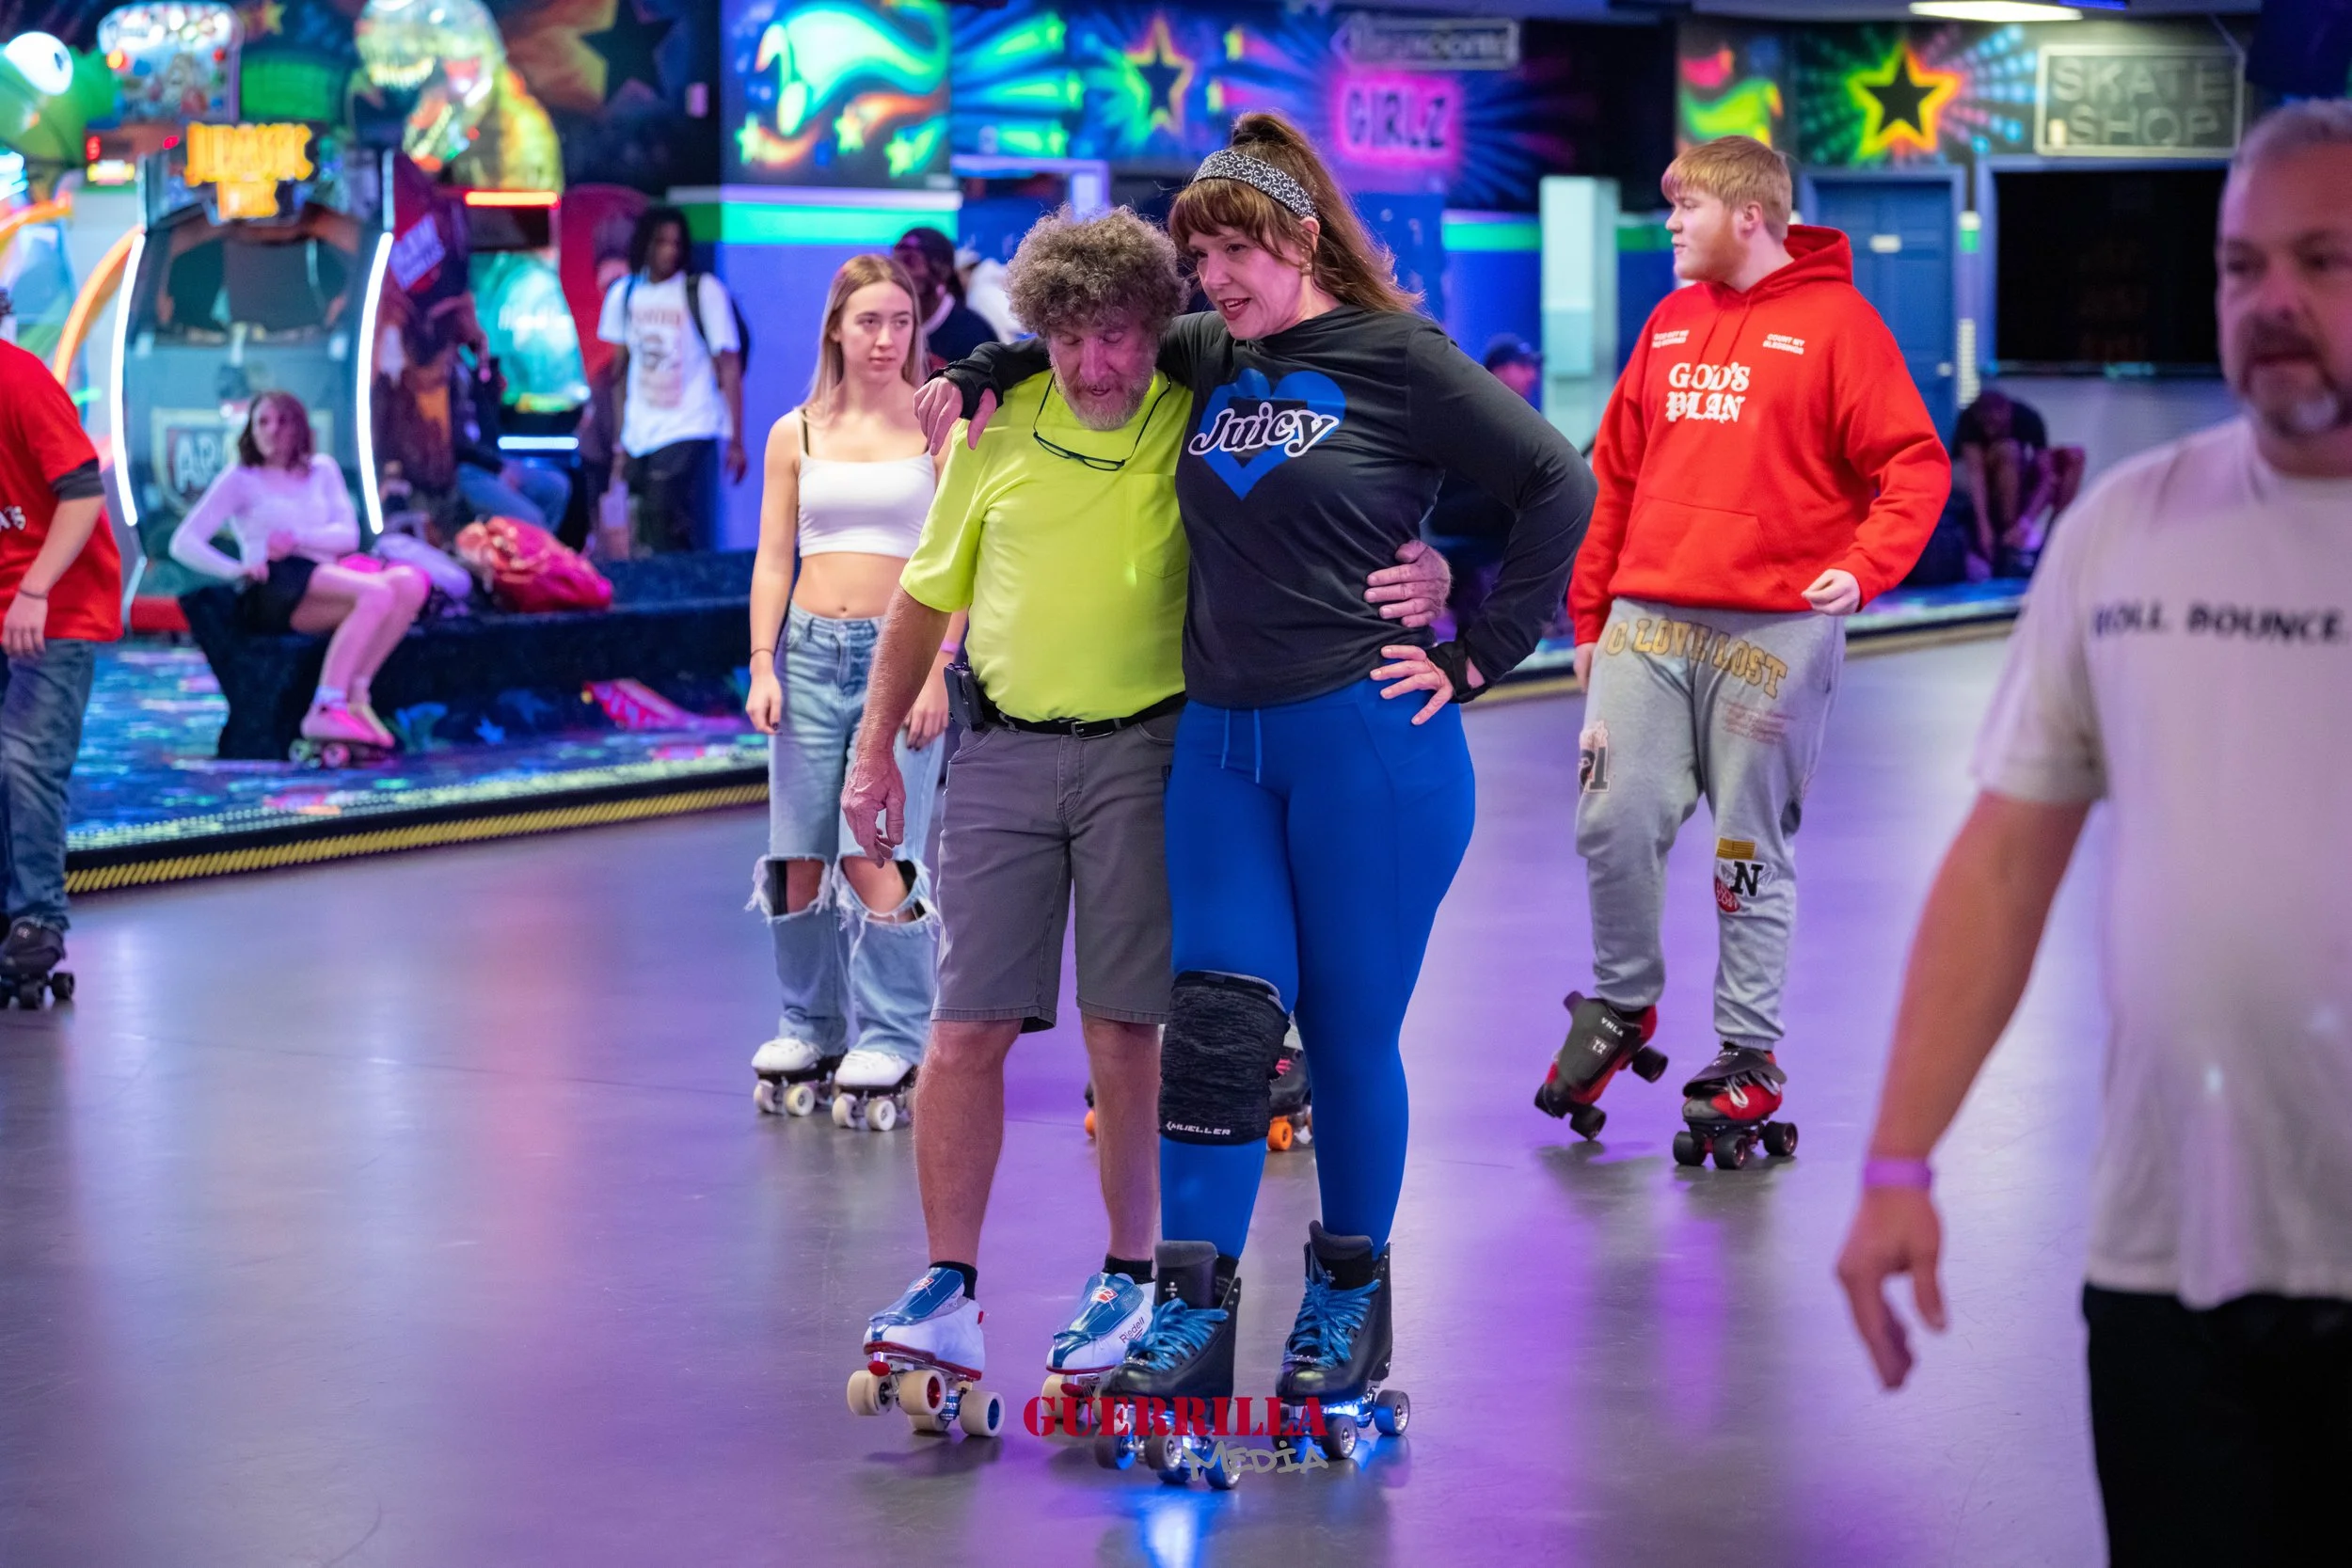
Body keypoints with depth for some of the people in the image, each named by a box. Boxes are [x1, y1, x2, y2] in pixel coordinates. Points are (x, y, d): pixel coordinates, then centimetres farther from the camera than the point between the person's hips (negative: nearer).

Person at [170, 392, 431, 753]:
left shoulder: (322, 470, 23)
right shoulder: (240, 479, 11)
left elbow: (348, 535, 9)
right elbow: (183, 543, 2)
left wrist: (298, 537, -10)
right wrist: (236, 570, -15)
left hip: (327, 577, 5)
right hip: (276, 588, -5)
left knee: (411, 582, -26)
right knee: (377, 592, -34)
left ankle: (355, 695, -29)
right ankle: (323, 710, -42)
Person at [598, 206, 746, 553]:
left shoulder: (704, 291, -6)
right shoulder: (624, 293, 7)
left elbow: (729, 368, -6)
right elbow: (621, 368, 14)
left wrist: (735, 441, -10)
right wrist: (620, 437, 9)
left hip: (688, 433, -5)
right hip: (639, 437, 5)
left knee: (663, 525, -19)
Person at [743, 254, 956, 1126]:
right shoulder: (795, 435, 9)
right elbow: (772, 560, 10)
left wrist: (936, 671, -11)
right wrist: (763, 667, -1)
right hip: (811, 651, 3)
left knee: (872, 856, -12)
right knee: (801, 858, 3)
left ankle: (892, 1039, -2)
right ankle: (812, 1028, 17)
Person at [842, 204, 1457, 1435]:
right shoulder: (997, 430, 4)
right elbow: (924, 596, 14)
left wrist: (1422, 573, -26)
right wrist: (874, 749, 11)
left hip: (1143, 754, -2)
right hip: (1003, 750, 2)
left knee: (1124, 1033, -1)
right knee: (969, 1025, -2)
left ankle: (1129, 1277, 15)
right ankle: (948, 1288, 5)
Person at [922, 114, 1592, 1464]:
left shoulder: (1398, 360, -5)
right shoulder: (1211, 361, 12)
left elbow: (1558, 486, -6)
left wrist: (1477, 658, -6)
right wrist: (982, 372, 16)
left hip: (1367, 742, -5)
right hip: (1222, 742, 5)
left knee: (1351, 1032, 4)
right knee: (1217, 1019, -4)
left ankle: (1351, 1298, 19)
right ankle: (1196, 1308, -3)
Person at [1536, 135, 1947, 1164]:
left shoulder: (1835, 325, -1)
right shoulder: (1669, 326, 16)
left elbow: (1914, 465, -6)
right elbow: (1614, 473, 19)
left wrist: (1866, 567, -21)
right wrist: (1588, 612, 16)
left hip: (1774, 632, -4)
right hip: (1647, 625, 5)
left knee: (1751, 853, 1)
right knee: (1614, 821, -3)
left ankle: (1748, 1061, 10)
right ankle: (1622, 1008, 19)